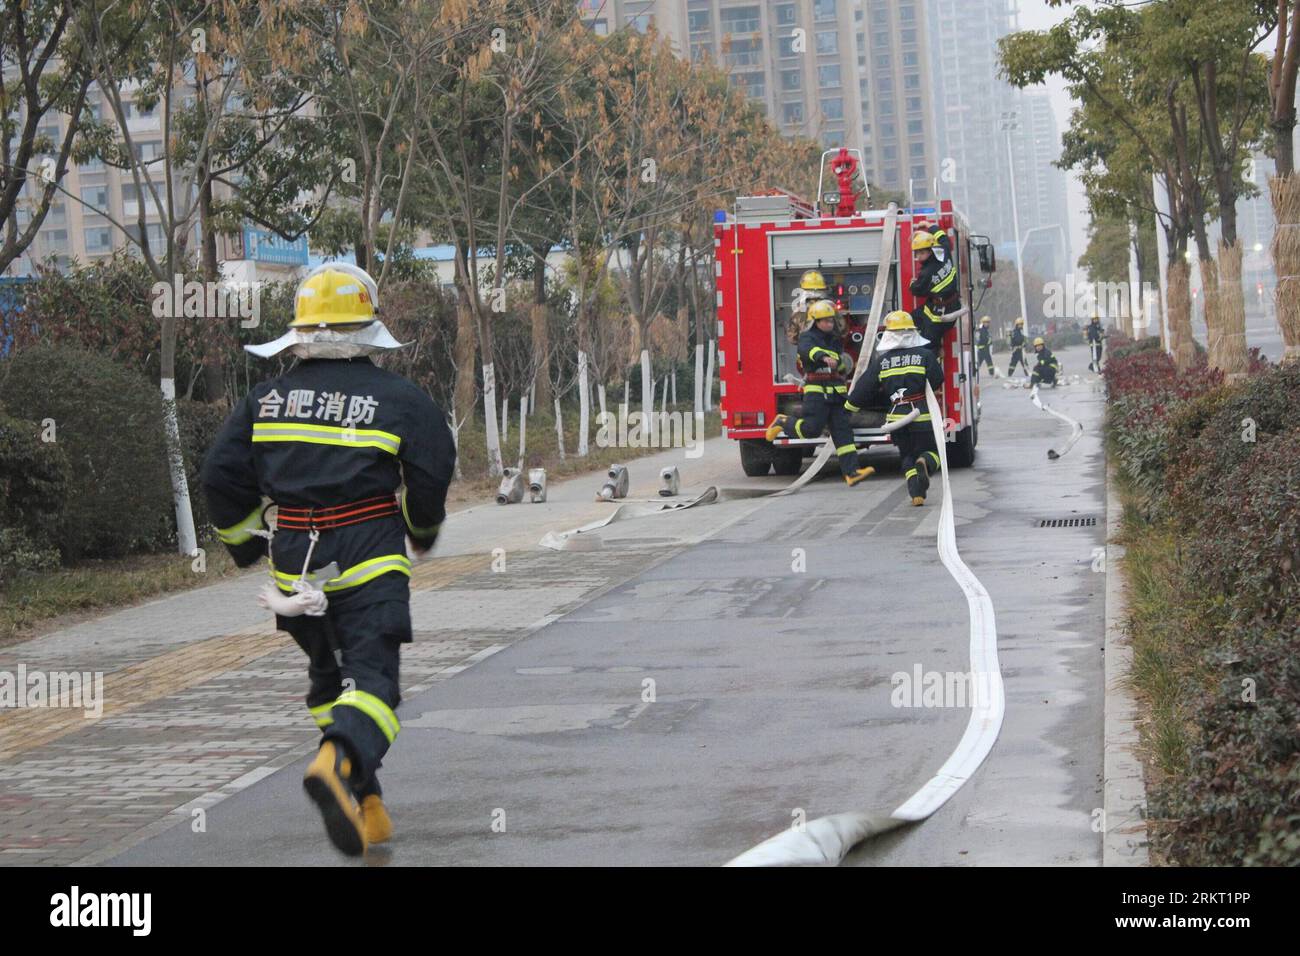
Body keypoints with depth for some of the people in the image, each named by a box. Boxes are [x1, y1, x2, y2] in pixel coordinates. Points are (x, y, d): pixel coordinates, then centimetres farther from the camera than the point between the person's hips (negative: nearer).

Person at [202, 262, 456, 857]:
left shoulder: (266, 399, 7)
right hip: (369, 562, -4)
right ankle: (341, 762, -38)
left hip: (294, 561, 4)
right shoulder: (398, 399, -3)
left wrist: (244, 544, 20)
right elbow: (431, 477, -3)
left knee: (329, 677, 19)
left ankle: (365, 807, 18)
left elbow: (221, 478, 4)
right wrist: (422, 535, 18)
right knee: (371, 677, -8)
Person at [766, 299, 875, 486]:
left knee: (842, 429, -3)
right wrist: (824, 357, -49)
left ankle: (851, 471, -8)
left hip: (836, 393, 6)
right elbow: (808, 350, -32)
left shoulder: (835, 339, 19)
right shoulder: (807, 337, -5)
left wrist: (842, 364, 14)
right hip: (816, 391, -6)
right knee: (811, 428, -12)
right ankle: (783, 424, 17)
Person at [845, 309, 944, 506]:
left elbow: (864, 388, 6)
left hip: (897, 416, 2)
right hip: (922, 414, -2)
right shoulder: (925, 355, -4)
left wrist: (849, 407, 20)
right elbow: (937, 381, -3)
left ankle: (916, 493, -4)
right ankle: (925, 463, -25)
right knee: (931, 451, 11)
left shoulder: (881, 361, 2)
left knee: (908, 457, 16)